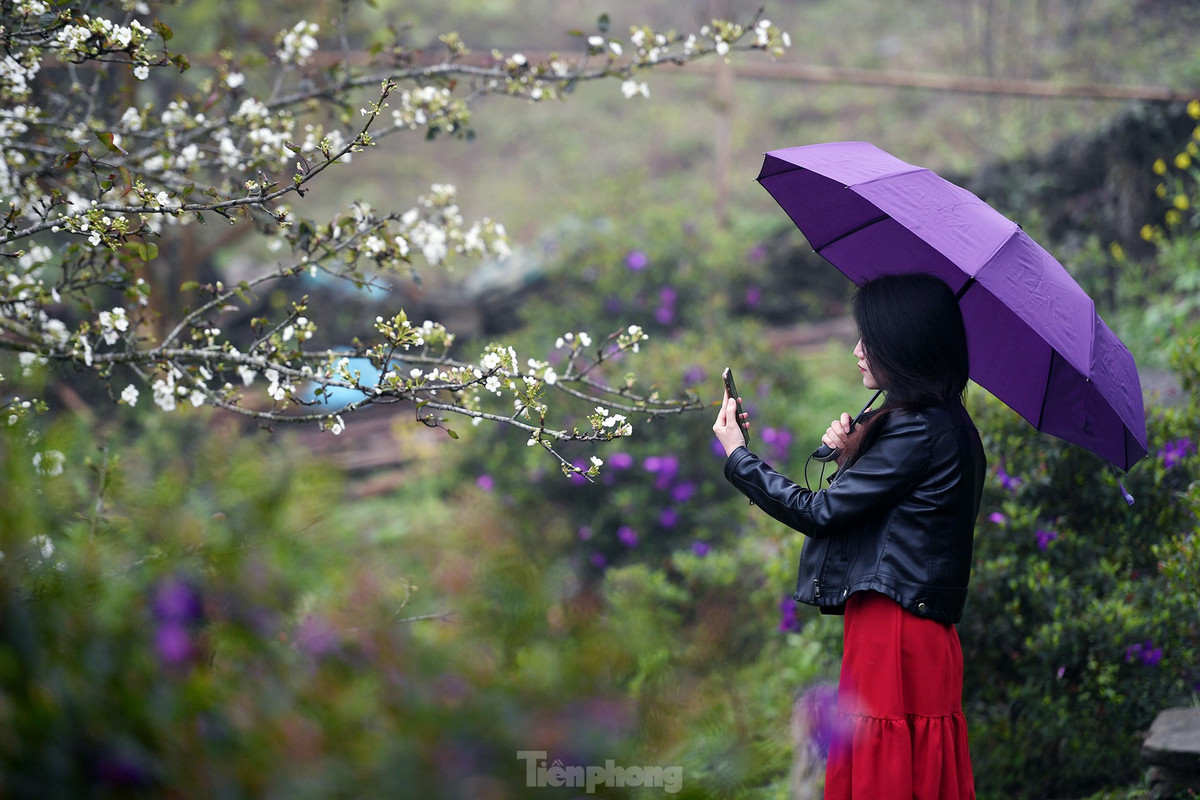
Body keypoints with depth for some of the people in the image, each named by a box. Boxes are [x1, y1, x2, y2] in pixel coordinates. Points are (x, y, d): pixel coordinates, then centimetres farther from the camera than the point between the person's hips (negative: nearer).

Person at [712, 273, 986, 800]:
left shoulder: (920, 430, -15)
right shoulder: (944, 424, 16)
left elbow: (821, 513, -13)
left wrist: (737, 456, -3)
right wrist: (852, 458, 3)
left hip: (894, 634, -10)